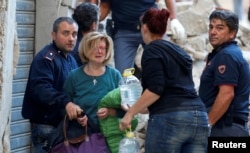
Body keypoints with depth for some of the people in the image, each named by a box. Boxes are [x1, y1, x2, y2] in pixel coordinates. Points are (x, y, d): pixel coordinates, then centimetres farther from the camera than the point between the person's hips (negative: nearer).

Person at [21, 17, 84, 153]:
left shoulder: (71, 60, 18)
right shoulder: (46, 58, -13)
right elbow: (41, 88, -29)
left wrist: (79, 113, 8)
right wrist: (66, 102, -41)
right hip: (47, 126, -9)